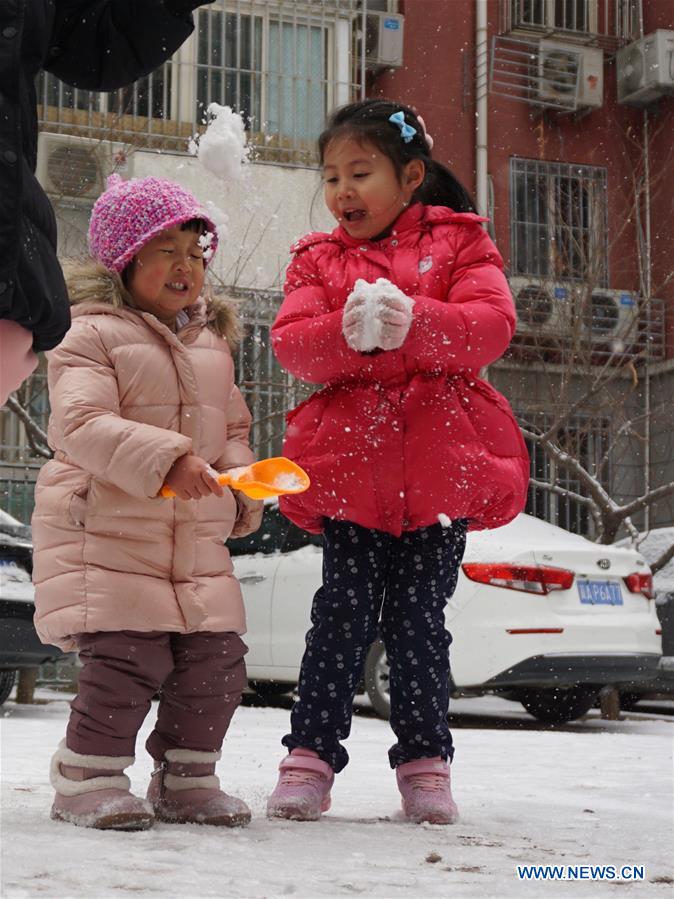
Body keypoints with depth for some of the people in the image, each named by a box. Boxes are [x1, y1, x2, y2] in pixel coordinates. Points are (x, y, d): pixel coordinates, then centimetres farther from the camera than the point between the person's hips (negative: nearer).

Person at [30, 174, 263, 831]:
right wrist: (166, 459, -30)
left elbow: (232, 427, 25)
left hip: (198, 541, 7)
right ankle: (86, 779, 5)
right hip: (105, 533, -6)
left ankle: (185, 779, 19)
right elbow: (79, 425, -20)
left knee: (216, 659, 2)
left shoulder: (212, 340, 16)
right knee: (128, 660, -13)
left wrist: (244, 494, 8)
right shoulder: (92, 335, -6)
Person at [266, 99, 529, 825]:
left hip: (441, 465, -1)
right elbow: (291, 342, -1)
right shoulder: (318, 260, 14)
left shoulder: (458, 242, 8)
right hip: (349, 460, 1)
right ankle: (311, 757, 4)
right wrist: (349, 332, -21)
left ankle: (424, 763, 13)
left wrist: (412, 321, -23)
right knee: (343, 612, -3)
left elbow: (492, 324, -8)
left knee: (418, 617, 3)